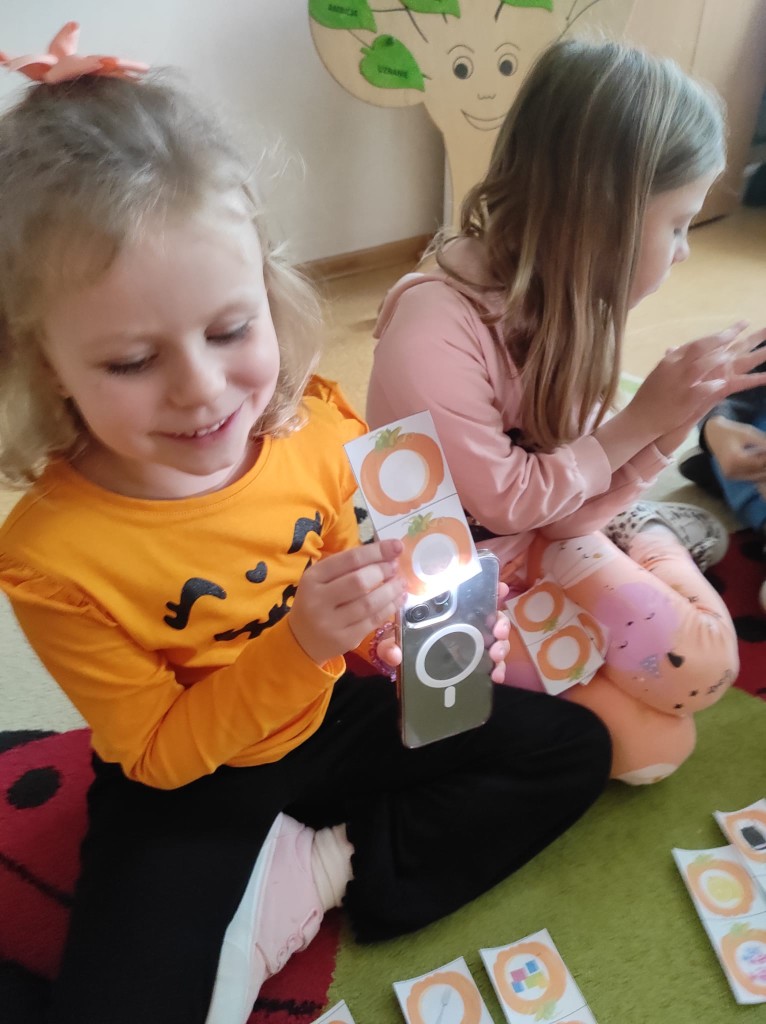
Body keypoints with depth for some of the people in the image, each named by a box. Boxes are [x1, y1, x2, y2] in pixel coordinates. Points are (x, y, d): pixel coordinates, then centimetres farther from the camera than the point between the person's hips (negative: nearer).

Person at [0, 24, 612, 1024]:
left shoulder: (318, 427, -18)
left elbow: (358, 589, 0)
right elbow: (159, 754, -17)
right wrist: (300, 643, -34)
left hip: (327, 716, 4)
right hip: (184, 786, -3)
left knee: (574, 749, 6)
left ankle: (329, 876, 1)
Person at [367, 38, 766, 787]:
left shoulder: (565, 299, -5)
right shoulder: (434, 325, -29)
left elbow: (577, 504, -5)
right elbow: (510, 499, -22)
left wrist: (675, 417, -18)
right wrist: (641, 418, -19)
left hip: (542, 544, 7)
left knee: (705, 662, -1)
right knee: (654, 743, -8)